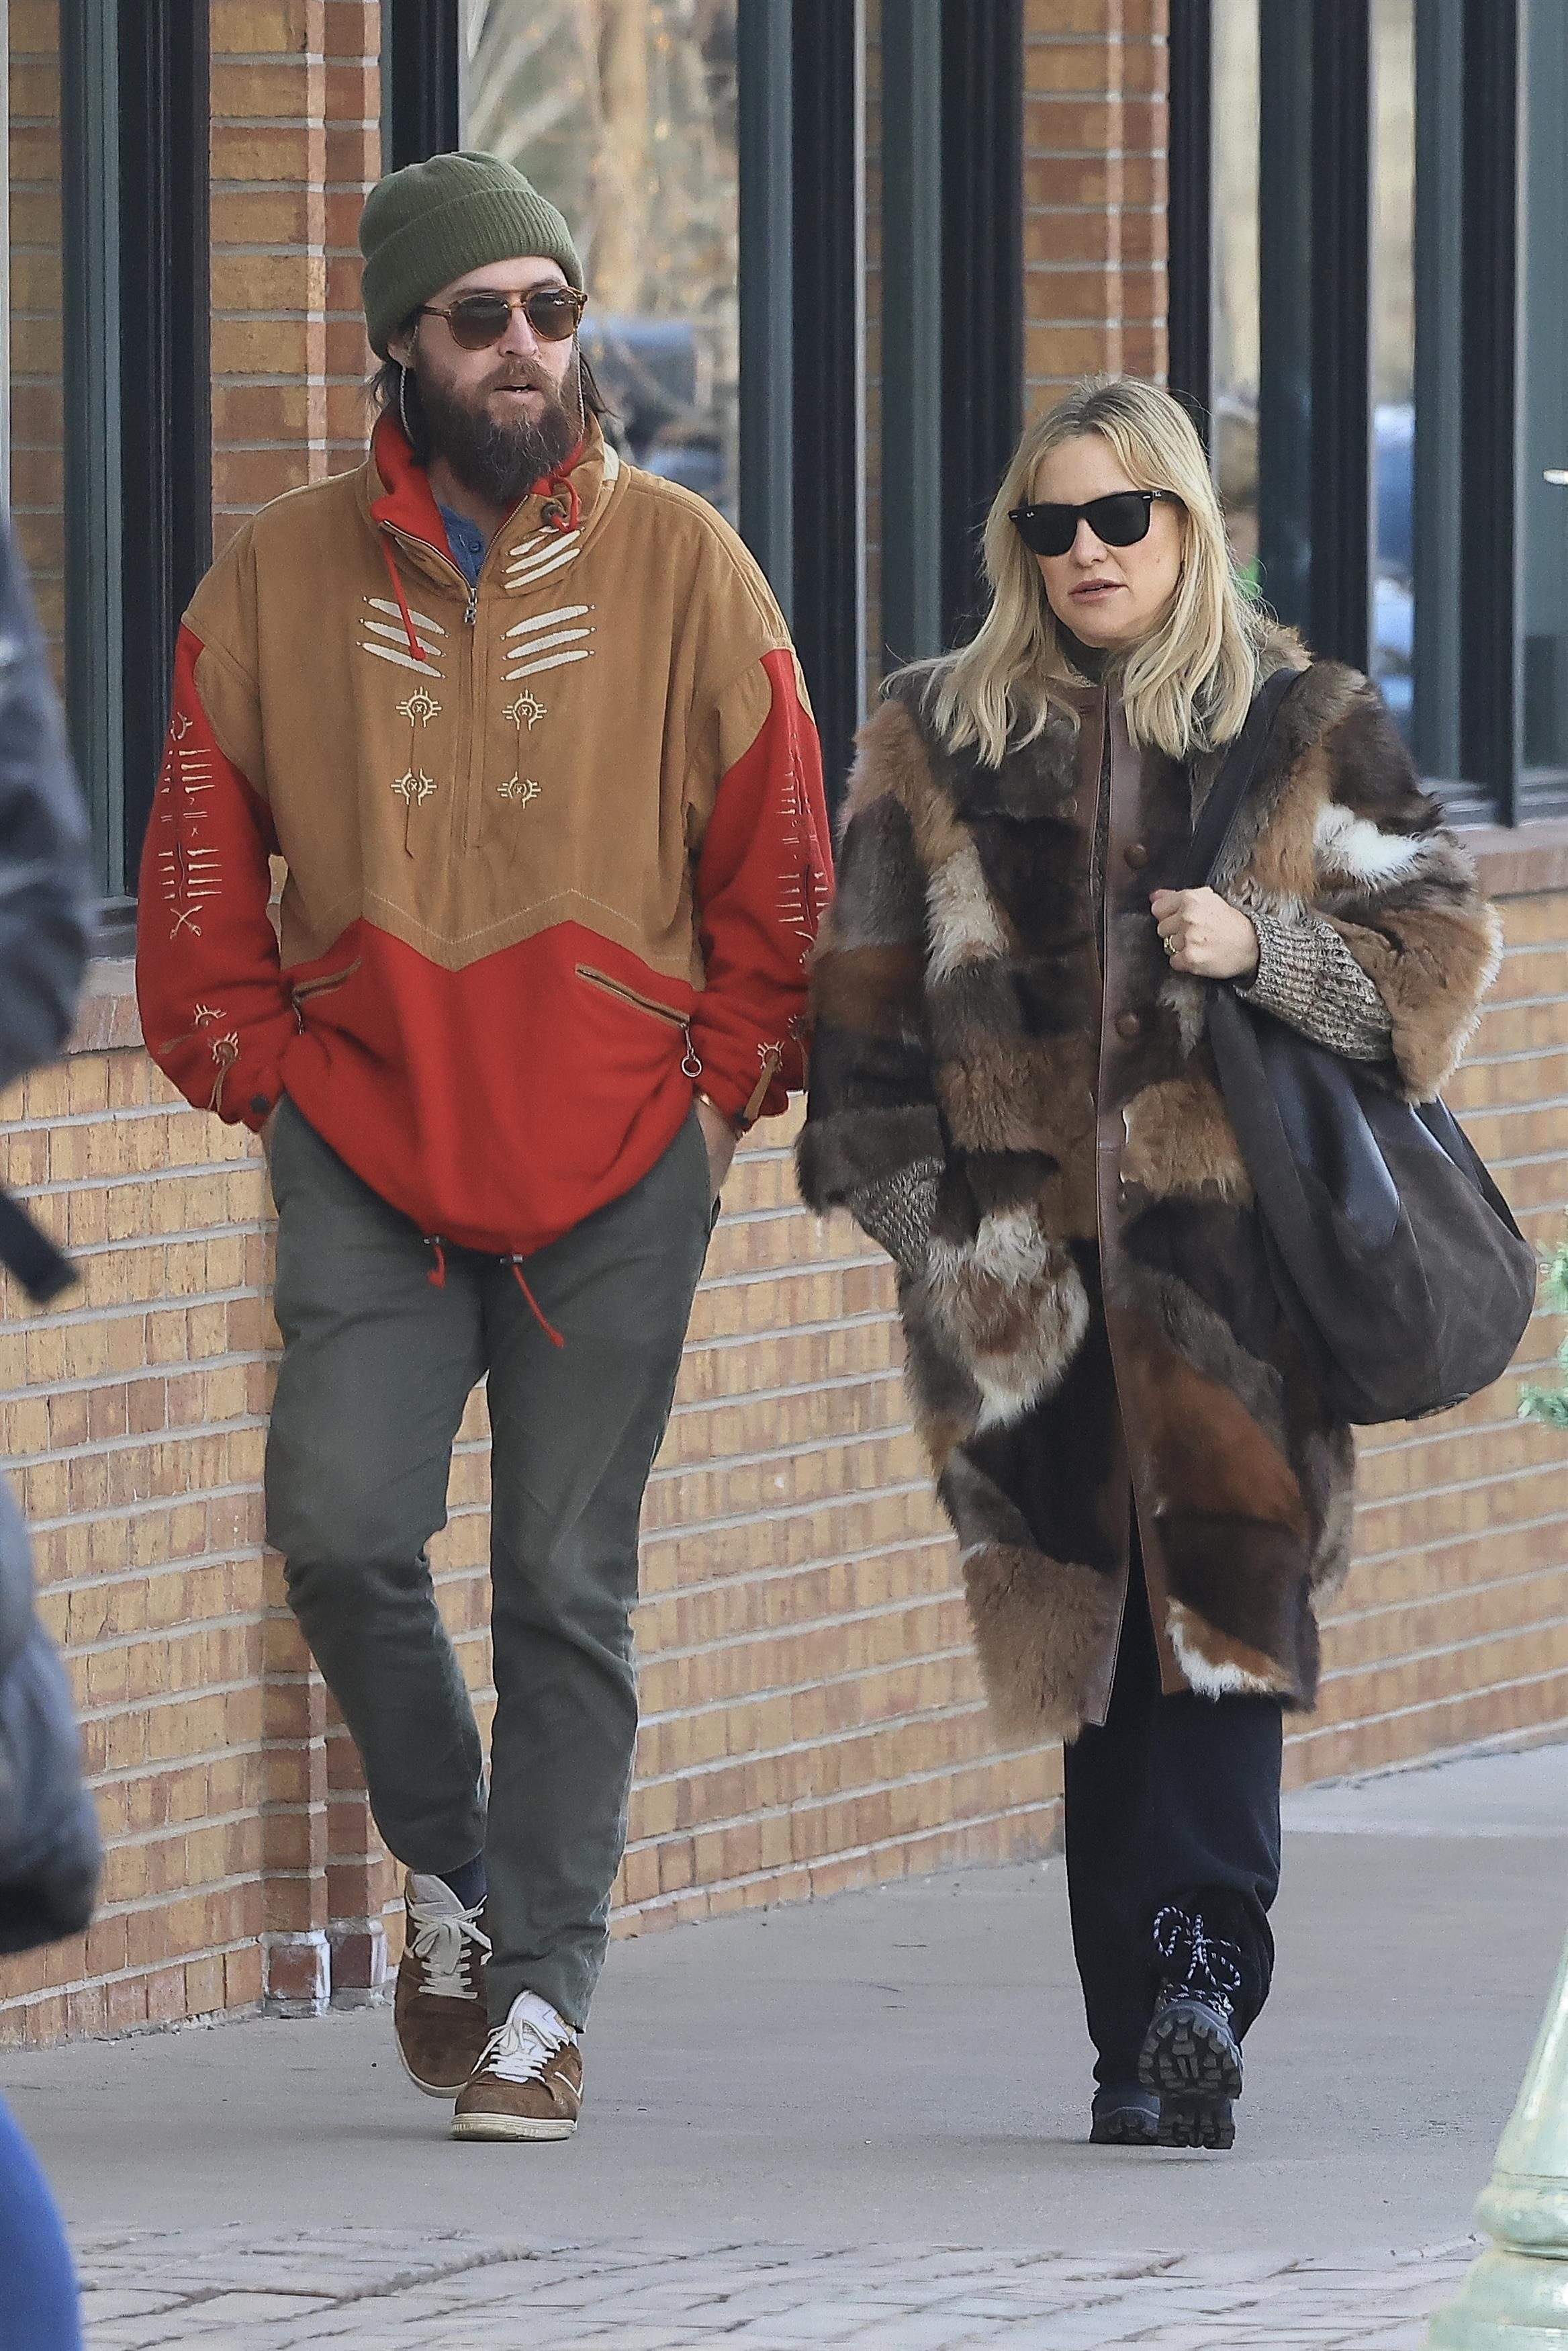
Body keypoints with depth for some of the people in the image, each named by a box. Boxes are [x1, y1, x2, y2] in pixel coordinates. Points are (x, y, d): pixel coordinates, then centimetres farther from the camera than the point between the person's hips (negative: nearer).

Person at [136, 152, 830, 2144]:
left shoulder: (681, 573, 0)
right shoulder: (283, 579, 3)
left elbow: (776, 869, 5)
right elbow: (200, 856, 10)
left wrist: (723, 1088, 2)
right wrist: (255, 1069, 4)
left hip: (618, 1162, -1)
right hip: (365, 1152, 1)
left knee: (567, 1581, 0)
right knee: (341, 1526, -12)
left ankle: (546, 1982, 8)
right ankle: (450, 1865, 13)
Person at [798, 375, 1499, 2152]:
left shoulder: (1303, 729, 8)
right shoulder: (938, 740, 12)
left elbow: (1439, 940, 7)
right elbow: (868, 995, 12)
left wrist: (1264, 948, -10)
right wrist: (920, 1214, 4)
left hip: (1237, 1253, -2)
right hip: (1029, 1261, 2)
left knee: (1224, 1591, -16)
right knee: (1098, 1637, 0)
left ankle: (1185, 1982, -23)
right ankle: (1171, 2022, 3)